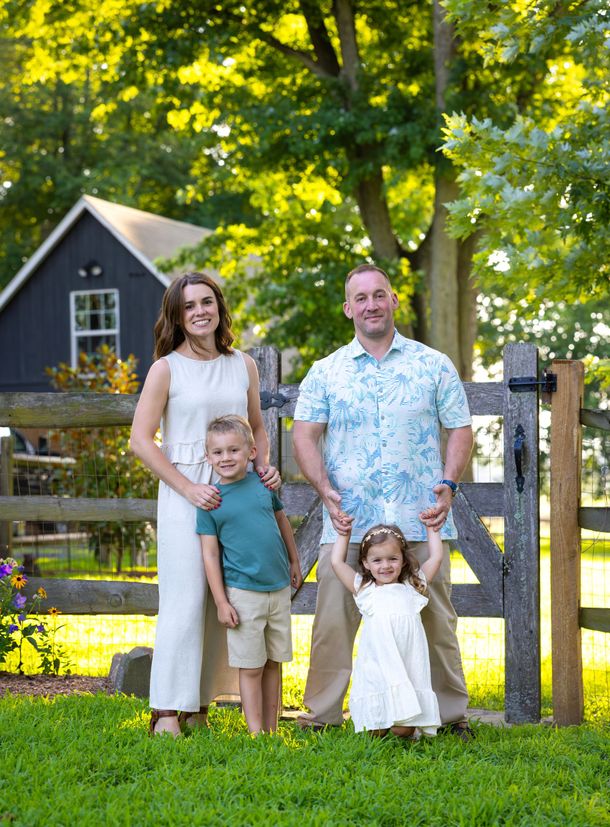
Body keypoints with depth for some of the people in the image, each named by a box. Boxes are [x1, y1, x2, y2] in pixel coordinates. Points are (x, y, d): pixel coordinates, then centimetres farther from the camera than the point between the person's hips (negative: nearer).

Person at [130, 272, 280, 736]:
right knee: (185, 598, -7)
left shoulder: (243, 366, 10)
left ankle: (201, 703, 14)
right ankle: (168, 709, -2)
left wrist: (264, 467, 2)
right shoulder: (166, 369, -3)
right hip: (184, 491, -4)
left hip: (238, 490, 4)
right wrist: (189, 489, -14)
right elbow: (142, 440, -6)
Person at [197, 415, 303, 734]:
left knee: (274, 662, 11)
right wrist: (221, 602, -10)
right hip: (243, 593, -4)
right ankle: (255, 732, 7)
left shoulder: (263, 484, 3)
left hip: (279, 588, 4)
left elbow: (282, 520, 19)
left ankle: (271, 728, 20)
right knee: (250, 666, 0)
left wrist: (294, 562, 23)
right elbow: (210, 554, -6)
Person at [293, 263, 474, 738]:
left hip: (420, 520, 0)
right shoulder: (325, 372, 9)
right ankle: (322, 714, 11)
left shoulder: (434, 366, 8)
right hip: (348, 521, 0)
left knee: (435, 619, 5)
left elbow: (460, 430, 8)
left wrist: (449, 484, -7)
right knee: (333, 620, -1)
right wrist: (326, 490, -10)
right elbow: (305, 436, 5)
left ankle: (451, 713, 17)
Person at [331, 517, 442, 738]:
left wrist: (430, 527, 24)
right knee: (374, 732, -5)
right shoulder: (364, 591, 12)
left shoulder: (412, 587, 15)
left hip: (408, 666, 1)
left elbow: (436, 558, 17)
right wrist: (344, 532, 21)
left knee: (404, 731, -6)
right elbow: (337, 562, 13)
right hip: (375, 667, -1)